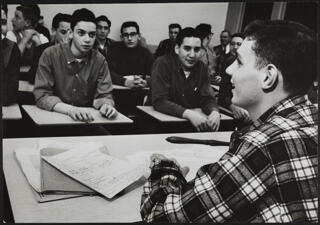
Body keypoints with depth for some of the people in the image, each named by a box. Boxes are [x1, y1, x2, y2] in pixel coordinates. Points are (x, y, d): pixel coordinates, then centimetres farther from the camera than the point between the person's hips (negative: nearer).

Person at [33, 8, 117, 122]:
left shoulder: (100, 61, -1)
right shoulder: (50, 55, -9)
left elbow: (104, 96, -2)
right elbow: (41, 95, -13)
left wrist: (106, 106, -26)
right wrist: (70, 109, -30)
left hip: (86, 120, 1)